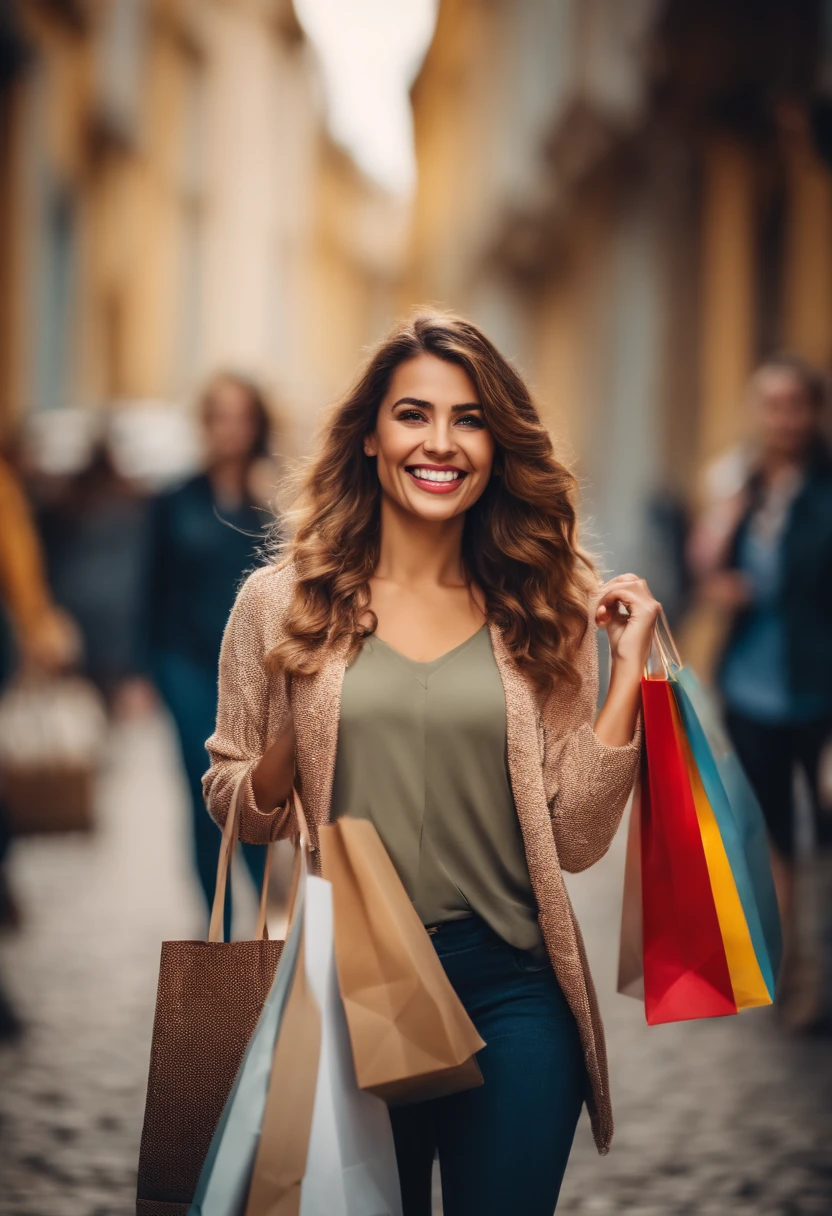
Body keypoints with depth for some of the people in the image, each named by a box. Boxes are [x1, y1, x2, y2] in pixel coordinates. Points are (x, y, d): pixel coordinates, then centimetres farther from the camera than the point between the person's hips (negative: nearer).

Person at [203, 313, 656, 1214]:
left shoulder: (544, 613, 3)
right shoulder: (283, 603, 1)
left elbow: (577, 842, 0)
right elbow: (231, 803, 9)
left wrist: (628, 669, -5)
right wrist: (281, 766, -12)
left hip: (511, 986, 1)